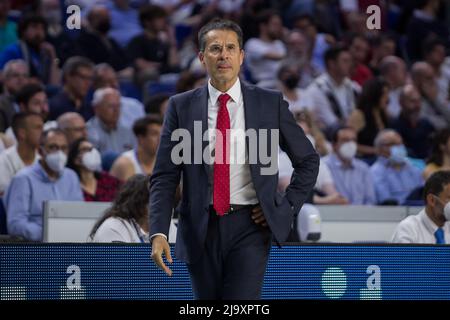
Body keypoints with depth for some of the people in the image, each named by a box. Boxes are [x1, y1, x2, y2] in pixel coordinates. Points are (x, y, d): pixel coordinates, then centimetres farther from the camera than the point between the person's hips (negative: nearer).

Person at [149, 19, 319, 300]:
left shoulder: (270, 103, 2)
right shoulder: (181, 106, 3)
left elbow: (308, 161, 13)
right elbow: (164, 177, 0)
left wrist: (287, 207, 0)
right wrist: (159, 233, -12)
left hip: (250, 226, -2)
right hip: (201, 230, 2)